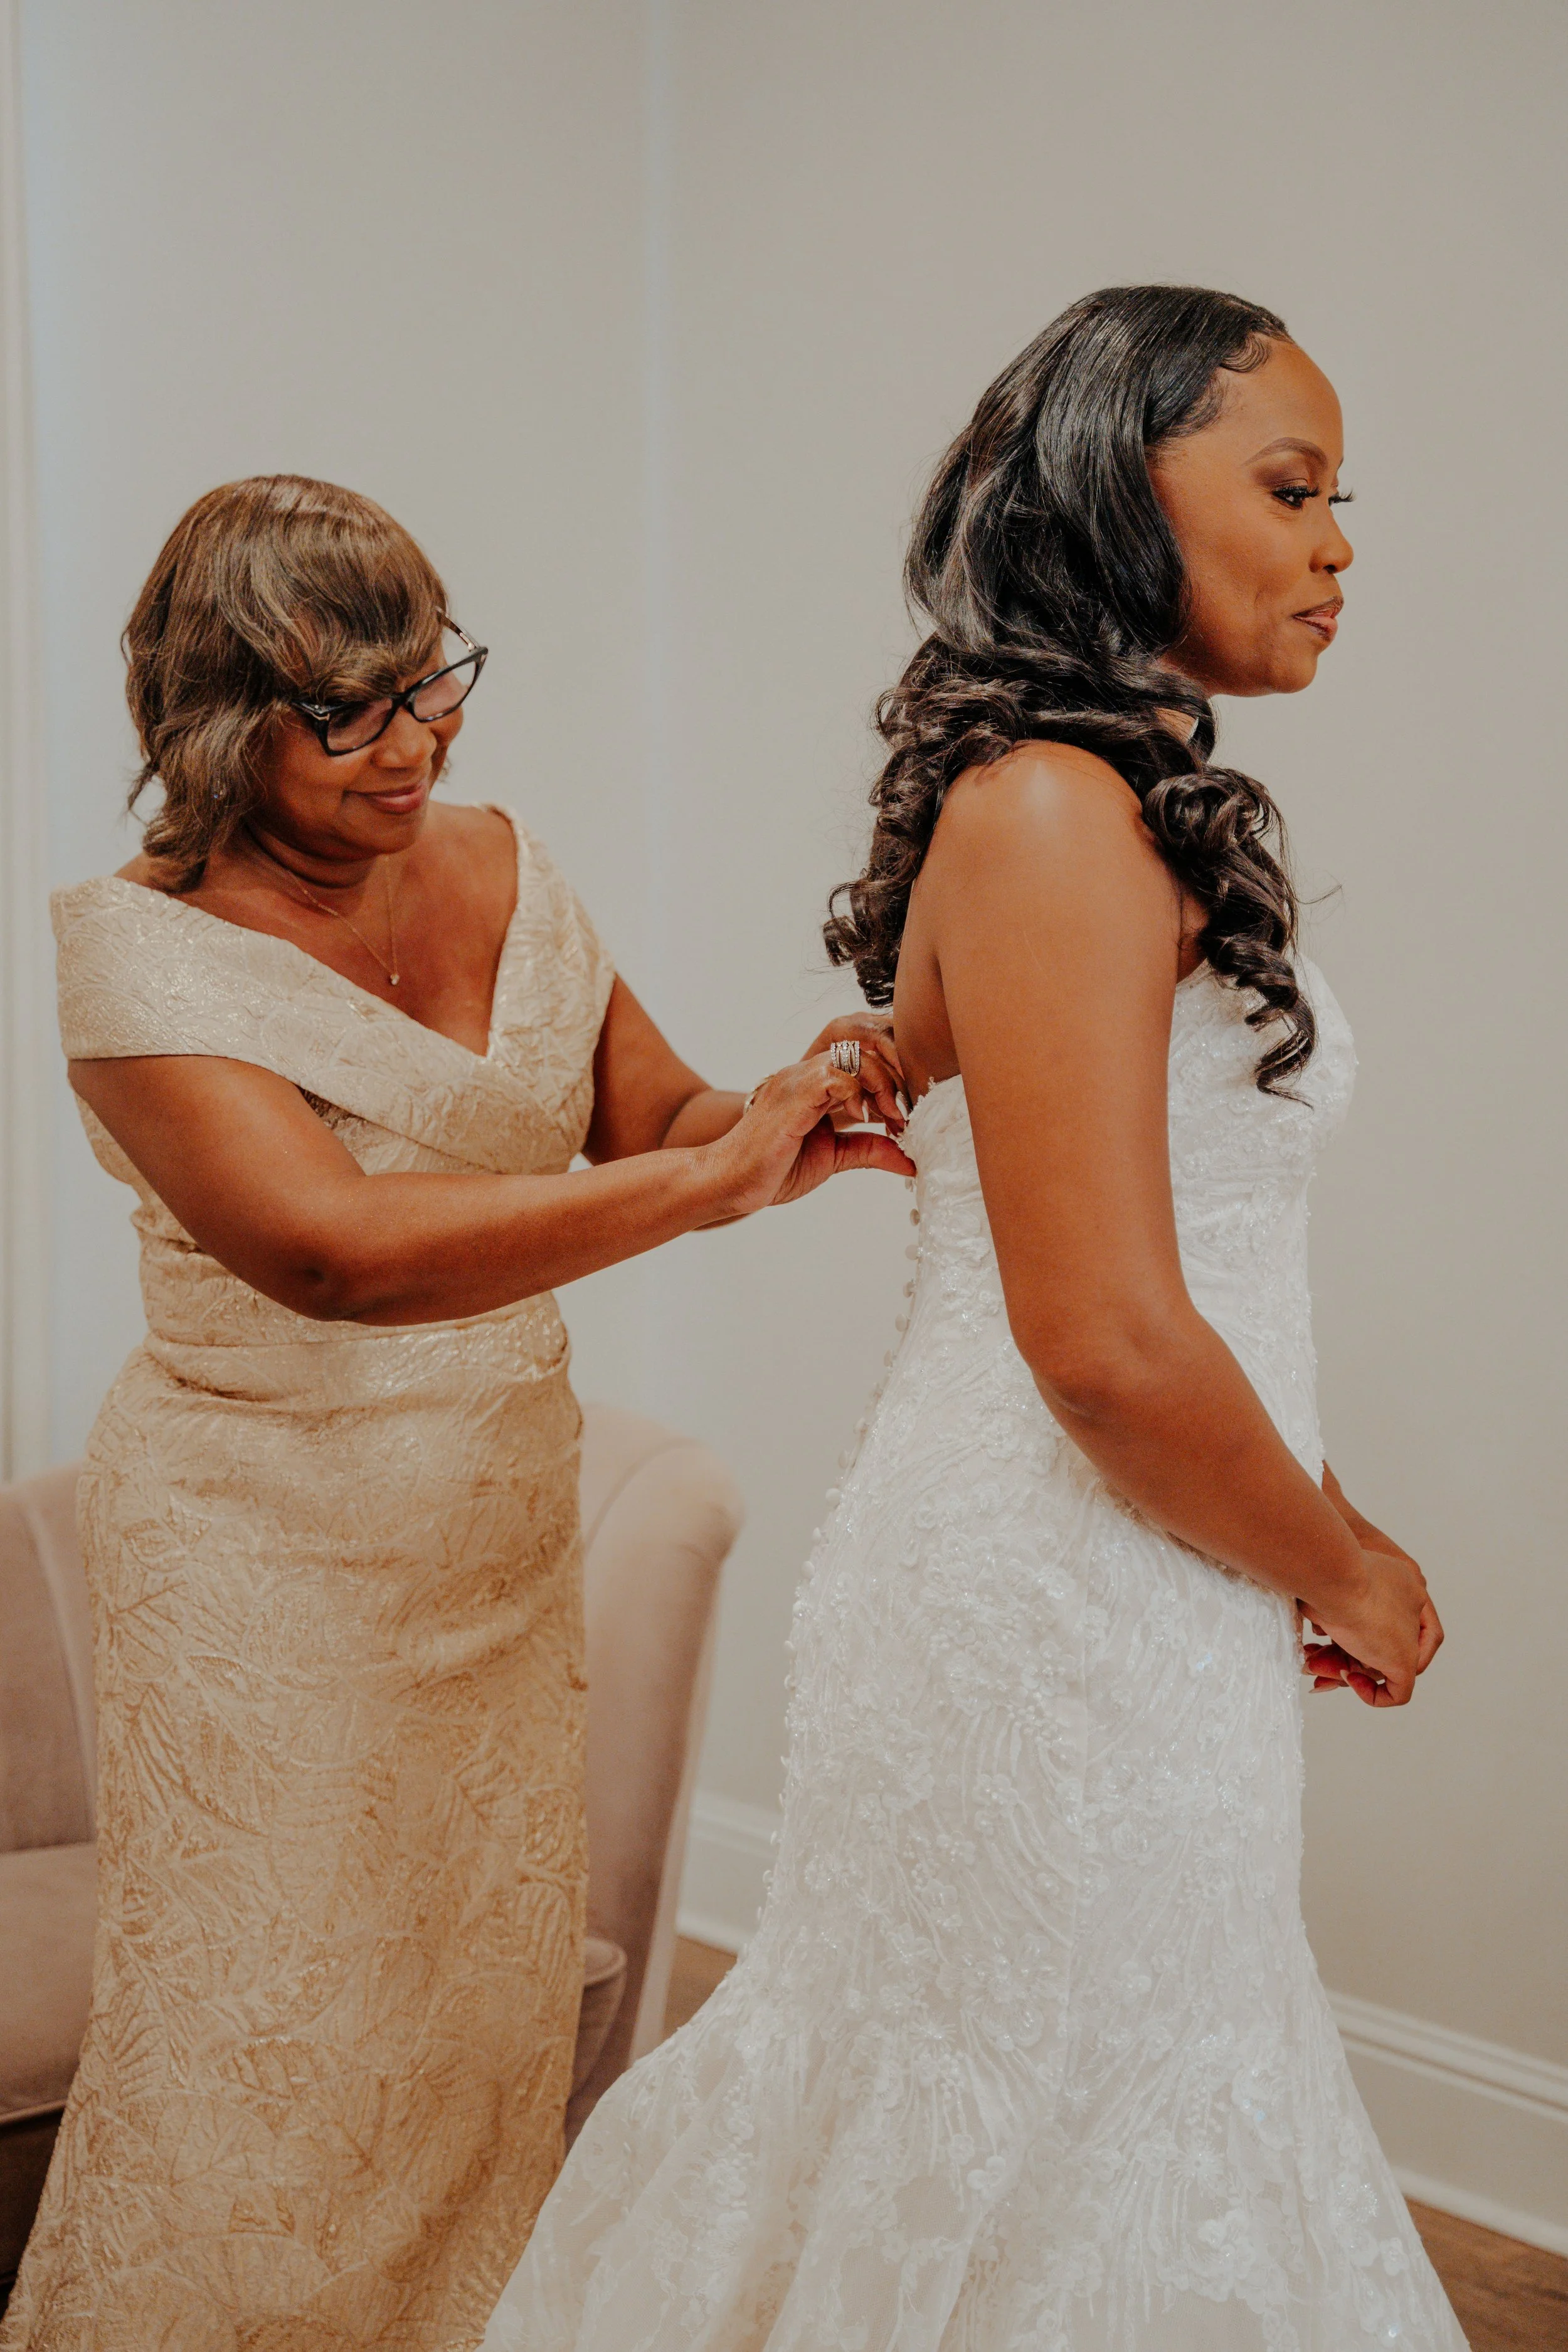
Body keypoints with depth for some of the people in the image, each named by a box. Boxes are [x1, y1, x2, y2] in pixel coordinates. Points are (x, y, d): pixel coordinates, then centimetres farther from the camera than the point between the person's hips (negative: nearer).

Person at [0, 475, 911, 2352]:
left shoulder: (500, 872, 3)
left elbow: (656, 1120, 7)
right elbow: (337, 1246, -32)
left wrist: (785, 1112, -17)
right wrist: (714, 1174, -33)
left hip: (504, 1543, 6)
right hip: (266, 1569, -6)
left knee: (492, 2008, 15)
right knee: (267, 2057, 4)